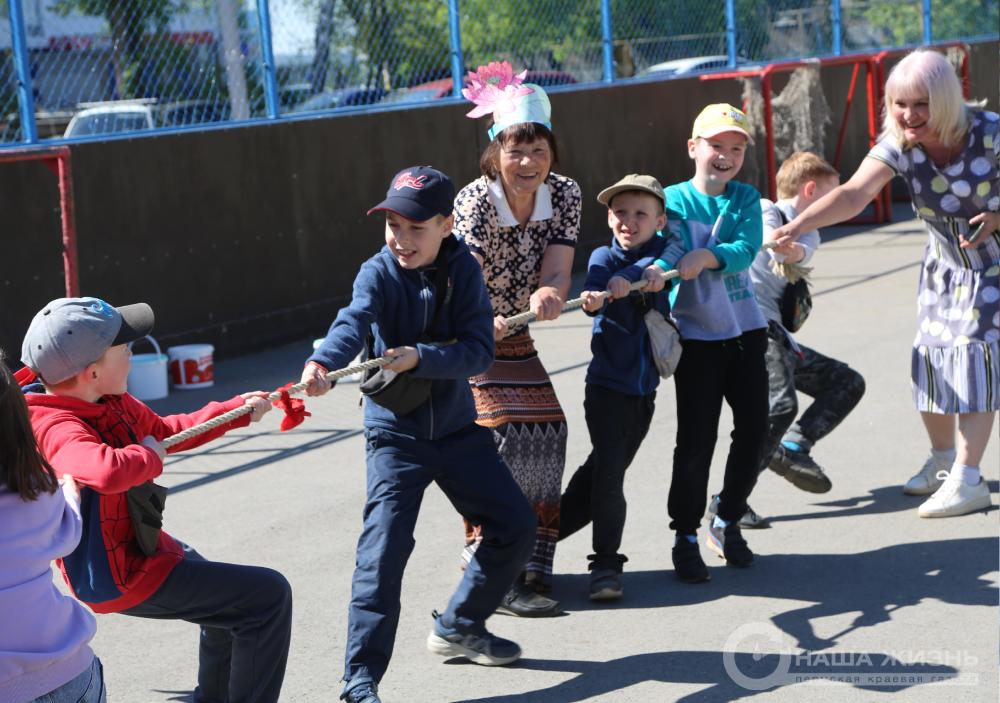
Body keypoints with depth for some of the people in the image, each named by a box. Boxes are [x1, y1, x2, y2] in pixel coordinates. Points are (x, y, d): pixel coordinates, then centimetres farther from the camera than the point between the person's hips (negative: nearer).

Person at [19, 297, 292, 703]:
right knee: (269, 597, -11)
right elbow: (107, 471, -53)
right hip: (120, 578, -10)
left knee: (232, 600, 33)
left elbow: (163, 430, 18)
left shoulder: (112, 402, -3)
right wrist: (148, 456, -31)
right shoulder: (54, 426, -31)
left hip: (139, 547, 10)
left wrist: (238, 410, 14)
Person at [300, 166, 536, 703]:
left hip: (457, 426, 4)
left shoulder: (462, 271, -6)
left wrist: (420, 357, -30)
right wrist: (321, 363, -55)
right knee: (384, 549, -17)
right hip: (395, 433, -4)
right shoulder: (379, 273, -14)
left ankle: (458, 627, 30)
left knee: (515, 525, 8)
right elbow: (354, 321, -35)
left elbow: (480, 350, -15)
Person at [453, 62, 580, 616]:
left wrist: (549, 295, -45)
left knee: (545, 440, 2)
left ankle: (533, 566, 13)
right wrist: (481, 324, -61)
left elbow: (556, 269, -20)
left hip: (526, 339, 6)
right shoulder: (474, 202, -26)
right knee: (501, 443, -18)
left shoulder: (565, 196, -11)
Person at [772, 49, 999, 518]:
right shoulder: (898, 145, -21)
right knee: (930, 357, 5)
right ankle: (941, 461, 28)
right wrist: (799, 224, -55)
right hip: (945, 264, 4)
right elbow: (856, 192, -39)